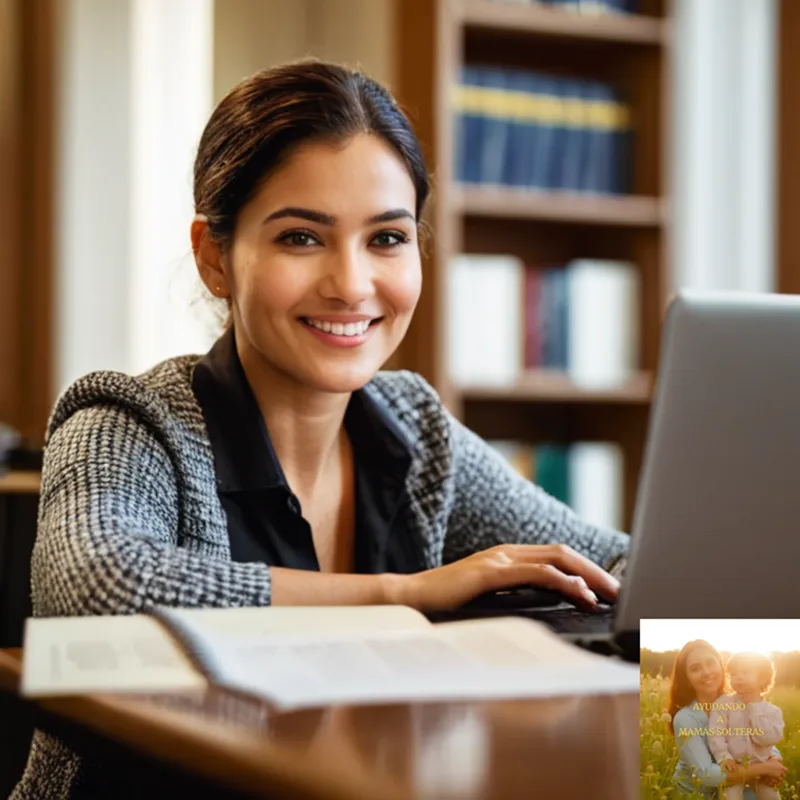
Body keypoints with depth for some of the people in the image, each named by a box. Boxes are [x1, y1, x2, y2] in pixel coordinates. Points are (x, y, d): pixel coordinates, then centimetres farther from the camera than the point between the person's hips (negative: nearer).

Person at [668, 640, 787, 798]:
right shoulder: (685, 719, -21)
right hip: (695, 794, -5)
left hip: (731, 788, 5)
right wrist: (763, 769, -29)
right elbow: (705, 774, -30)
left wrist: (775, 761, -25)